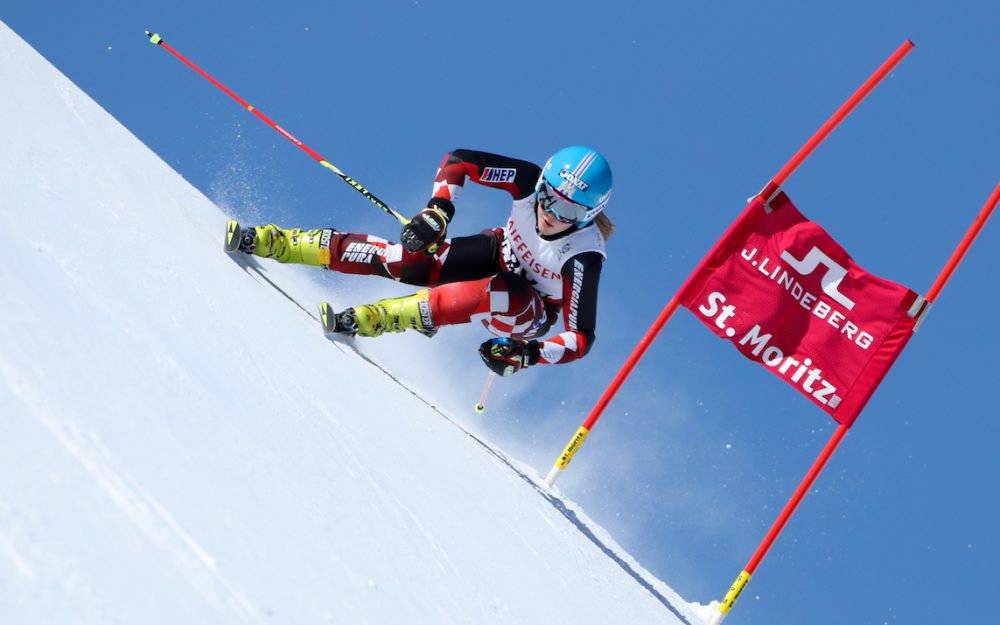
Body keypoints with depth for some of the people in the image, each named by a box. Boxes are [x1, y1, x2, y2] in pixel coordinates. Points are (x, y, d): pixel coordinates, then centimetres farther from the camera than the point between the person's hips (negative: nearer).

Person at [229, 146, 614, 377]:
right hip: (497, 254, 4)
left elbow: (581, 338, -33)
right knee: (405, 258, -17)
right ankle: (268, 242, -12)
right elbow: (459, 160, -17)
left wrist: (529, 353, -48)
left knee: (501, 295, -40)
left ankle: (370, 320, -41)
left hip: (528, 315, -4)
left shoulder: (583, 257, -34)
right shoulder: (533, 180, -25)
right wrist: (437, 210, -32)